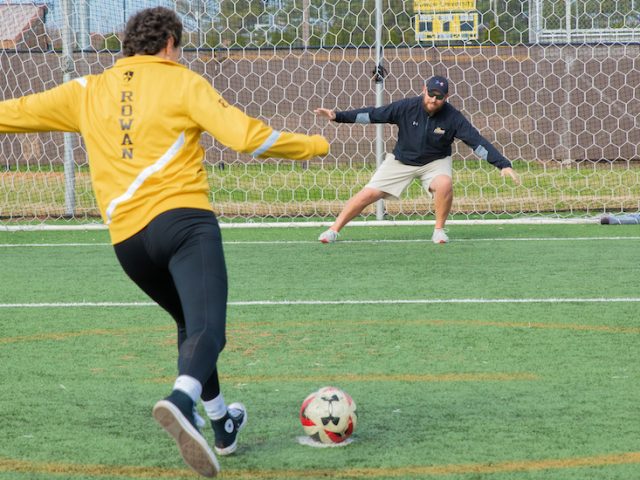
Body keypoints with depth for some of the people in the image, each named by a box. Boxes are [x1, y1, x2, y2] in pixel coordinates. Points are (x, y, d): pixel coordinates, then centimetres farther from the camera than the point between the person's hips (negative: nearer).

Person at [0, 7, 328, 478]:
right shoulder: (181, 81, 6)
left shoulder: (87, 91, 17)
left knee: (190, 322, 26)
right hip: (183, 218, -5)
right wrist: (313, 145, 9)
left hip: (127, 237, 5)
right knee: (206, 327, -19)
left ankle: (221, 422, 32)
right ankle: (182, 402, -48)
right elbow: (246, 136, -3)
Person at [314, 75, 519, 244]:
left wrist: (504, 165, -30)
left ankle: (439, 230, -10)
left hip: (435, 162, -1)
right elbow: (373, 114, -16)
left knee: (444, 184, -33)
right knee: (369, 193, -9)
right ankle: (334, 230, 5)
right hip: (401, 160, 1)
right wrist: (338, 116, -22)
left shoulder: (453, 117, -21)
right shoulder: (407, 107, -20)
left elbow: (477, 142, -22)